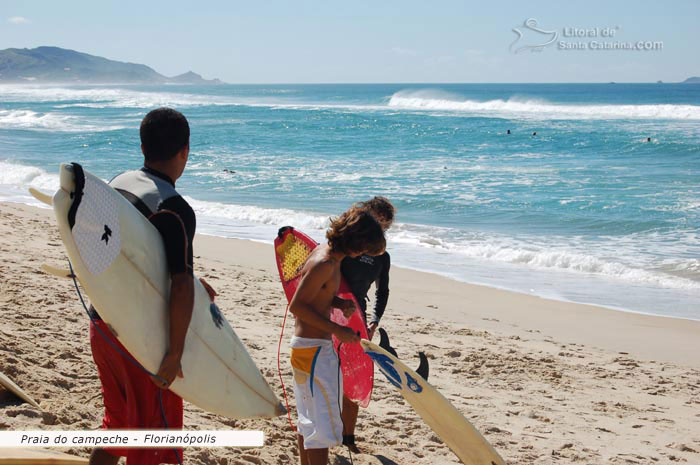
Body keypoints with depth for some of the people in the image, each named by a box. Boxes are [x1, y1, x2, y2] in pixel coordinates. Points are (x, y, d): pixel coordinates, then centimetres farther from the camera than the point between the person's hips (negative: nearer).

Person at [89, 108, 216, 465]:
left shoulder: (118, 184, 5)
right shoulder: (174, 209, -21)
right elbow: (181, 287, -27)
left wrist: (188, 279, 18)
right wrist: (175, 354, -22)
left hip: (102, 324, 8)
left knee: (118, 422, 24)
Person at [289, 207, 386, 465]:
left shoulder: (327, 254, 8)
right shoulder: (325, 264, -22)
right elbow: (297, 306, -24)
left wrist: (340, 303, 1)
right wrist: (336, 330, -22)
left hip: (306, 346, 10)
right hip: (313, 349, -10)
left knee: (309, 420, 20)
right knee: (324, 424, -6)